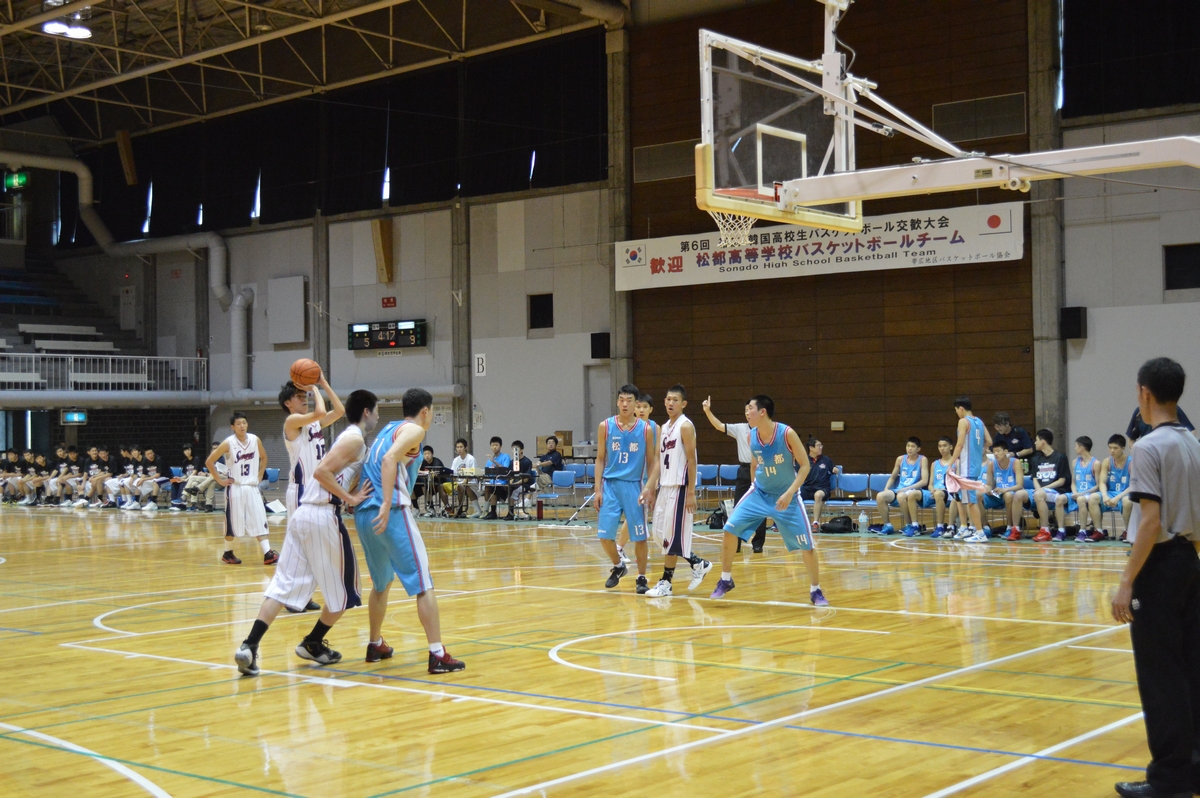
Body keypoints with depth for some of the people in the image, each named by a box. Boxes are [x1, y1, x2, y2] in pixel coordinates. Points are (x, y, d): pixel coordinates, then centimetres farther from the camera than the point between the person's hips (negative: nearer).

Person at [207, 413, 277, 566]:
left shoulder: (255, 440, 0)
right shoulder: (228, 443, -11)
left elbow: (263, 457, 18)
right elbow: (209, 462, -5)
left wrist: (260, 475, 9)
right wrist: (220, 480, -6)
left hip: (252, 487, 3)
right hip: (235, 488, -3)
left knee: (260, 521, -3)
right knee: (232, 523, 5)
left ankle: (268, 554, -7)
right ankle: (228, 553, 21)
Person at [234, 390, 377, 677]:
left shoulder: (348, 438, 22)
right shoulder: (355, 439, -7)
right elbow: (321, 472, -18)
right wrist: (350, 499, -15)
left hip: (302, 513, 9)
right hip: (324, 516, -9)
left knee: (283, 585, 2)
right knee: (343, 589, 9)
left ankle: (249, 646, -8)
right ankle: (313, 645, 19)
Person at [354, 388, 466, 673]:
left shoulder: (388, 429, 23)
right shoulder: (414, 430, -1)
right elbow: (389, 459, -18)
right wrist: (387, 504, -25)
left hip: (363, 515, 8)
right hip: (391, 512, -8)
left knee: (381, 583, 25)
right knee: (423, 583, -6)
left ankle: (375, 645, 33)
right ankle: (438, 655, -11)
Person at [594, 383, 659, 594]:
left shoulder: (645, 429, -1)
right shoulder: (605, 426, 1)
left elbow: (653, 461, 3)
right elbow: (600, 459, 6)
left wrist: (649, 488, -9)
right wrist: (598, 490, 0)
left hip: (634, 486, -1)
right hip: (610, 485, 1)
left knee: (639, 536, 0)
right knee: (604, 535, -2)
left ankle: (641, 578, 15)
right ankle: (618, 566, 25)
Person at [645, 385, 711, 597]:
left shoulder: (685, 426, -10)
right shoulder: (664, 427, 14)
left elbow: (691, 460, -14)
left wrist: (691, 493, -17)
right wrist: (652, 488, 14)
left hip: (679, 487, -9)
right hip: (665, 486, 9)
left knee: (672, 535, -5)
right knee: (660, 533, 10)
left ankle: (666, 582, 3)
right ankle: (698, 564, 22)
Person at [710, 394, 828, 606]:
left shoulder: (787, 434, -23)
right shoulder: (751, 436, -9)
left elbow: (805, 465, -18)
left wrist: (789, 493, -25)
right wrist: (755, 486, 13)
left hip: (786, 496, -4)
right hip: (759, 492, 4)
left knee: (807, 545, -6)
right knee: (730, 529, -7)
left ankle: (816, 591, 13)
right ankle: (726, 581, 10)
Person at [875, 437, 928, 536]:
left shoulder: (922, 460, -1)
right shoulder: (900, 459, 11)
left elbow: (924, 481, -10)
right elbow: (892, 477, 21)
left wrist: (907, 488, -17)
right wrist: (886, 489, 1)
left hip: (914, 491, -5)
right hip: (899, 490, 5)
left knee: (902, 496, -39)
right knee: (880, 496, -22)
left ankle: (909, 525, -20)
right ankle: (887, 525, -9)